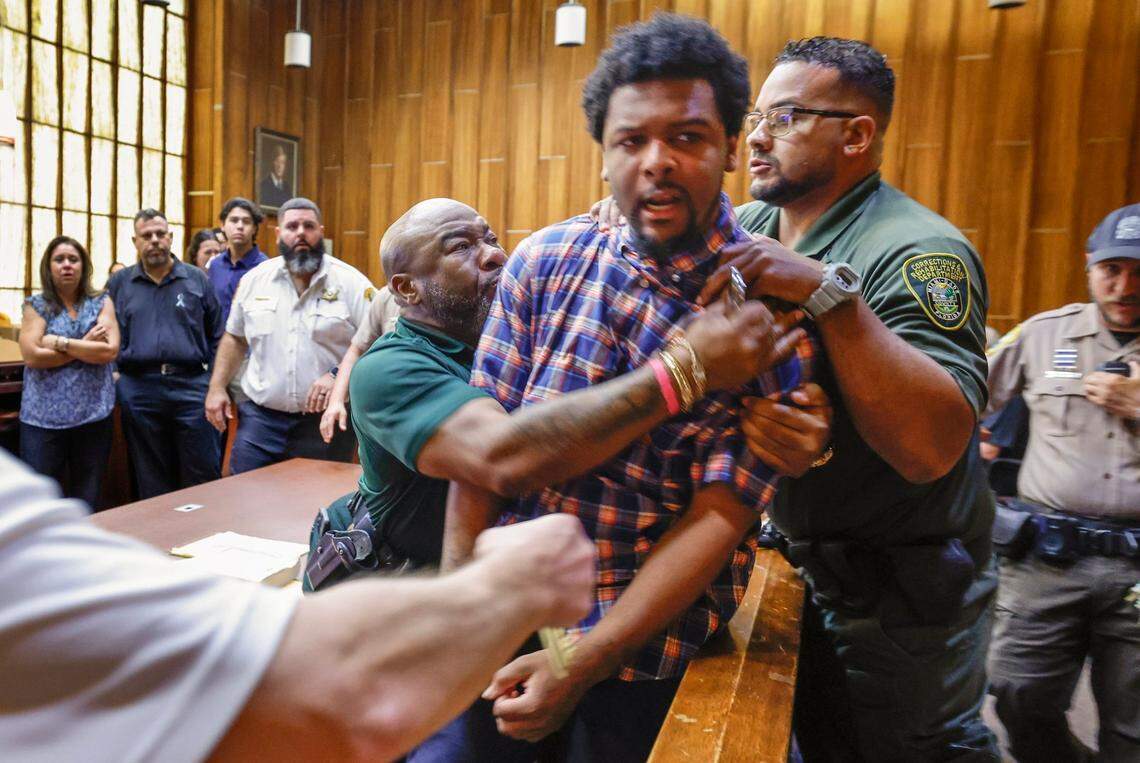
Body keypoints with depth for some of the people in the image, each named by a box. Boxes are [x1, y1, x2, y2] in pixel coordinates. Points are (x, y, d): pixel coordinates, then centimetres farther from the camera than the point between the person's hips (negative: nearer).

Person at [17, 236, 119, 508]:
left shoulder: (101, 303, 7)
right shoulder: (36, 306, 5)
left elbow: (110, 350, -7)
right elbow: (31, 355, -8)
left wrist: (60, 343, -9)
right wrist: (86, 346, -8)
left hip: (93, 414, 1)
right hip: (43, 416, -1)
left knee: (87, 501, 9)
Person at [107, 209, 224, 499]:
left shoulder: (197, 279, 8)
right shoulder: (119, 283, 11)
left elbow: (216, 334, 7)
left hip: (191, 387, -1)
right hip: (139, 391, 2)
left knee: (202, 474, 0)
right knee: (151, 480, 11)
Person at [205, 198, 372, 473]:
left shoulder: (351, 282, -6)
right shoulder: (255, 279, 7)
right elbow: (235, 338, 17)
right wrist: (217, 387, 9)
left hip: (325, 420, -3)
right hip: (259, 417, 3)